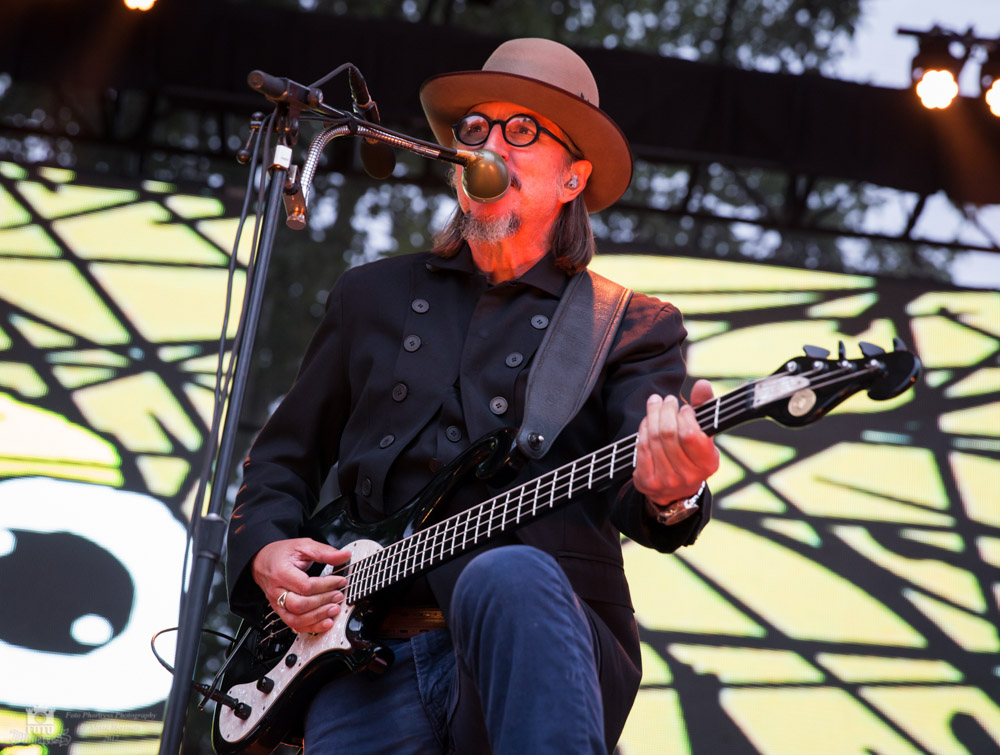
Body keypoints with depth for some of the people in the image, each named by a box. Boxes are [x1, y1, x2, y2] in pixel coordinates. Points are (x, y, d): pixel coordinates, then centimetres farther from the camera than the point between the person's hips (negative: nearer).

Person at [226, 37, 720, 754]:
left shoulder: (633, 329, 12)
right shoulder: (371, 297, 22)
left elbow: (633, 484, -6)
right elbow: (282, 459, 28)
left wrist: (669, 496, -31)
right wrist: (264, 553, 7)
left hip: (545, 648, -1)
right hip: (370, 655, 2)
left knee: (508, 576, -38)